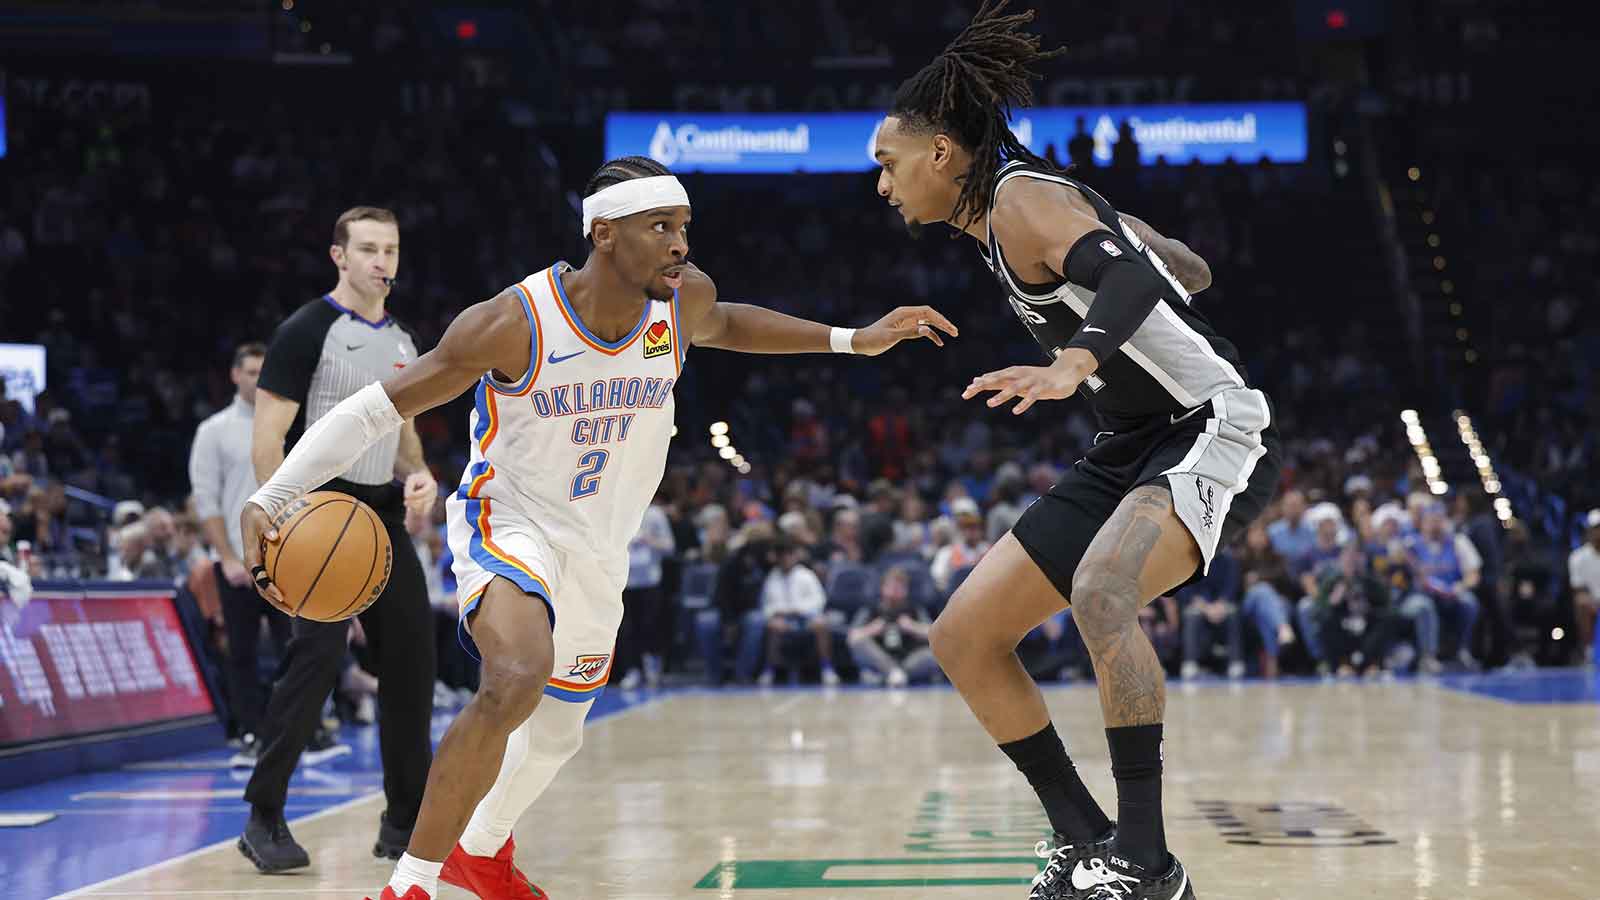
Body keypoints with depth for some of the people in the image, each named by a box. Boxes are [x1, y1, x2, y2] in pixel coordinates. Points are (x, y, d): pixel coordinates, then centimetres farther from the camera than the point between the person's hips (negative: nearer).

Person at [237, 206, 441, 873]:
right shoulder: (308, 331, -8)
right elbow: (268, 436, -12)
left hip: (385, 517, 8)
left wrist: (419, 475, 4)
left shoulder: (401, 342, 14)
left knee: (412, 661, 4)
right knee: (318, 654, -17)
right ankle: (263, 821, -7)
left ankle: (406, 825, 13)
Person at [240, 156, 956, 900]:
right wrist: (268, 499, -31)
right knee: (517, 680, -35)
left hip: (598, 548, 6)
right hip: (509, 521, -6)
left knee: (558, 732, 22)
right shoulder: (513, 322, -26)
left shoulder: (684, 298, -12)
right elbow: (376, 409, -21)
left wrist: (852, 340, 11)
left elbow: (721, 324, 15)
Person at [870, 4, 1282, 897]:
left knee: (1101, 590, -37)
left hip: (1214, 429, -10)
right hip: (1133, 449, 10)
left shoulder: (1021, 197, -13)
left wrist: (1073, 364, -50)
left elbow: (1129, 273, -33)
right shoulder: (1020, 213, 12)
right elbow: (1189, 271, 19)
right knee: (964, 636, 4)